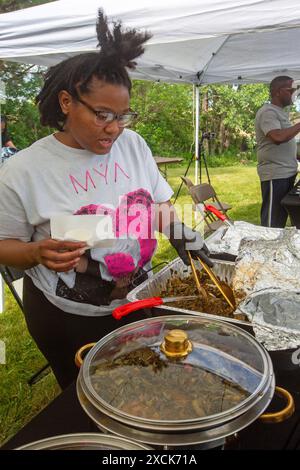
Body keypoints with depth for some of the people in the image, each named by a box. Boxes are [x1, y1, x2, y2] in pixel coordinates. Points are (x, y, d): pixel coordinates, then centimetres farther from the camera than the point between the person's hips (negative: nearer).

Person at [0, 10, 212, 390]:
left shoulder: (133, 145, -4)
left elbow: (159, 203, 7)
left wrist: (180, 232, -12)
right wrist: (39, 252, -27)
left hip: (138, 302, 4)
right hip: (65, 319, -3)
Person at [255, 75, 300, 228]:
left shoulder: (280, 112, 19)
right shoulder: (268, 112, -12)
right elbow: (278, 137, -27)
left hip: (287, 173, 10)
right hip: (275, 175, -10)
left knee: (282, 218, 14)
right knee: (272, 223, -6)